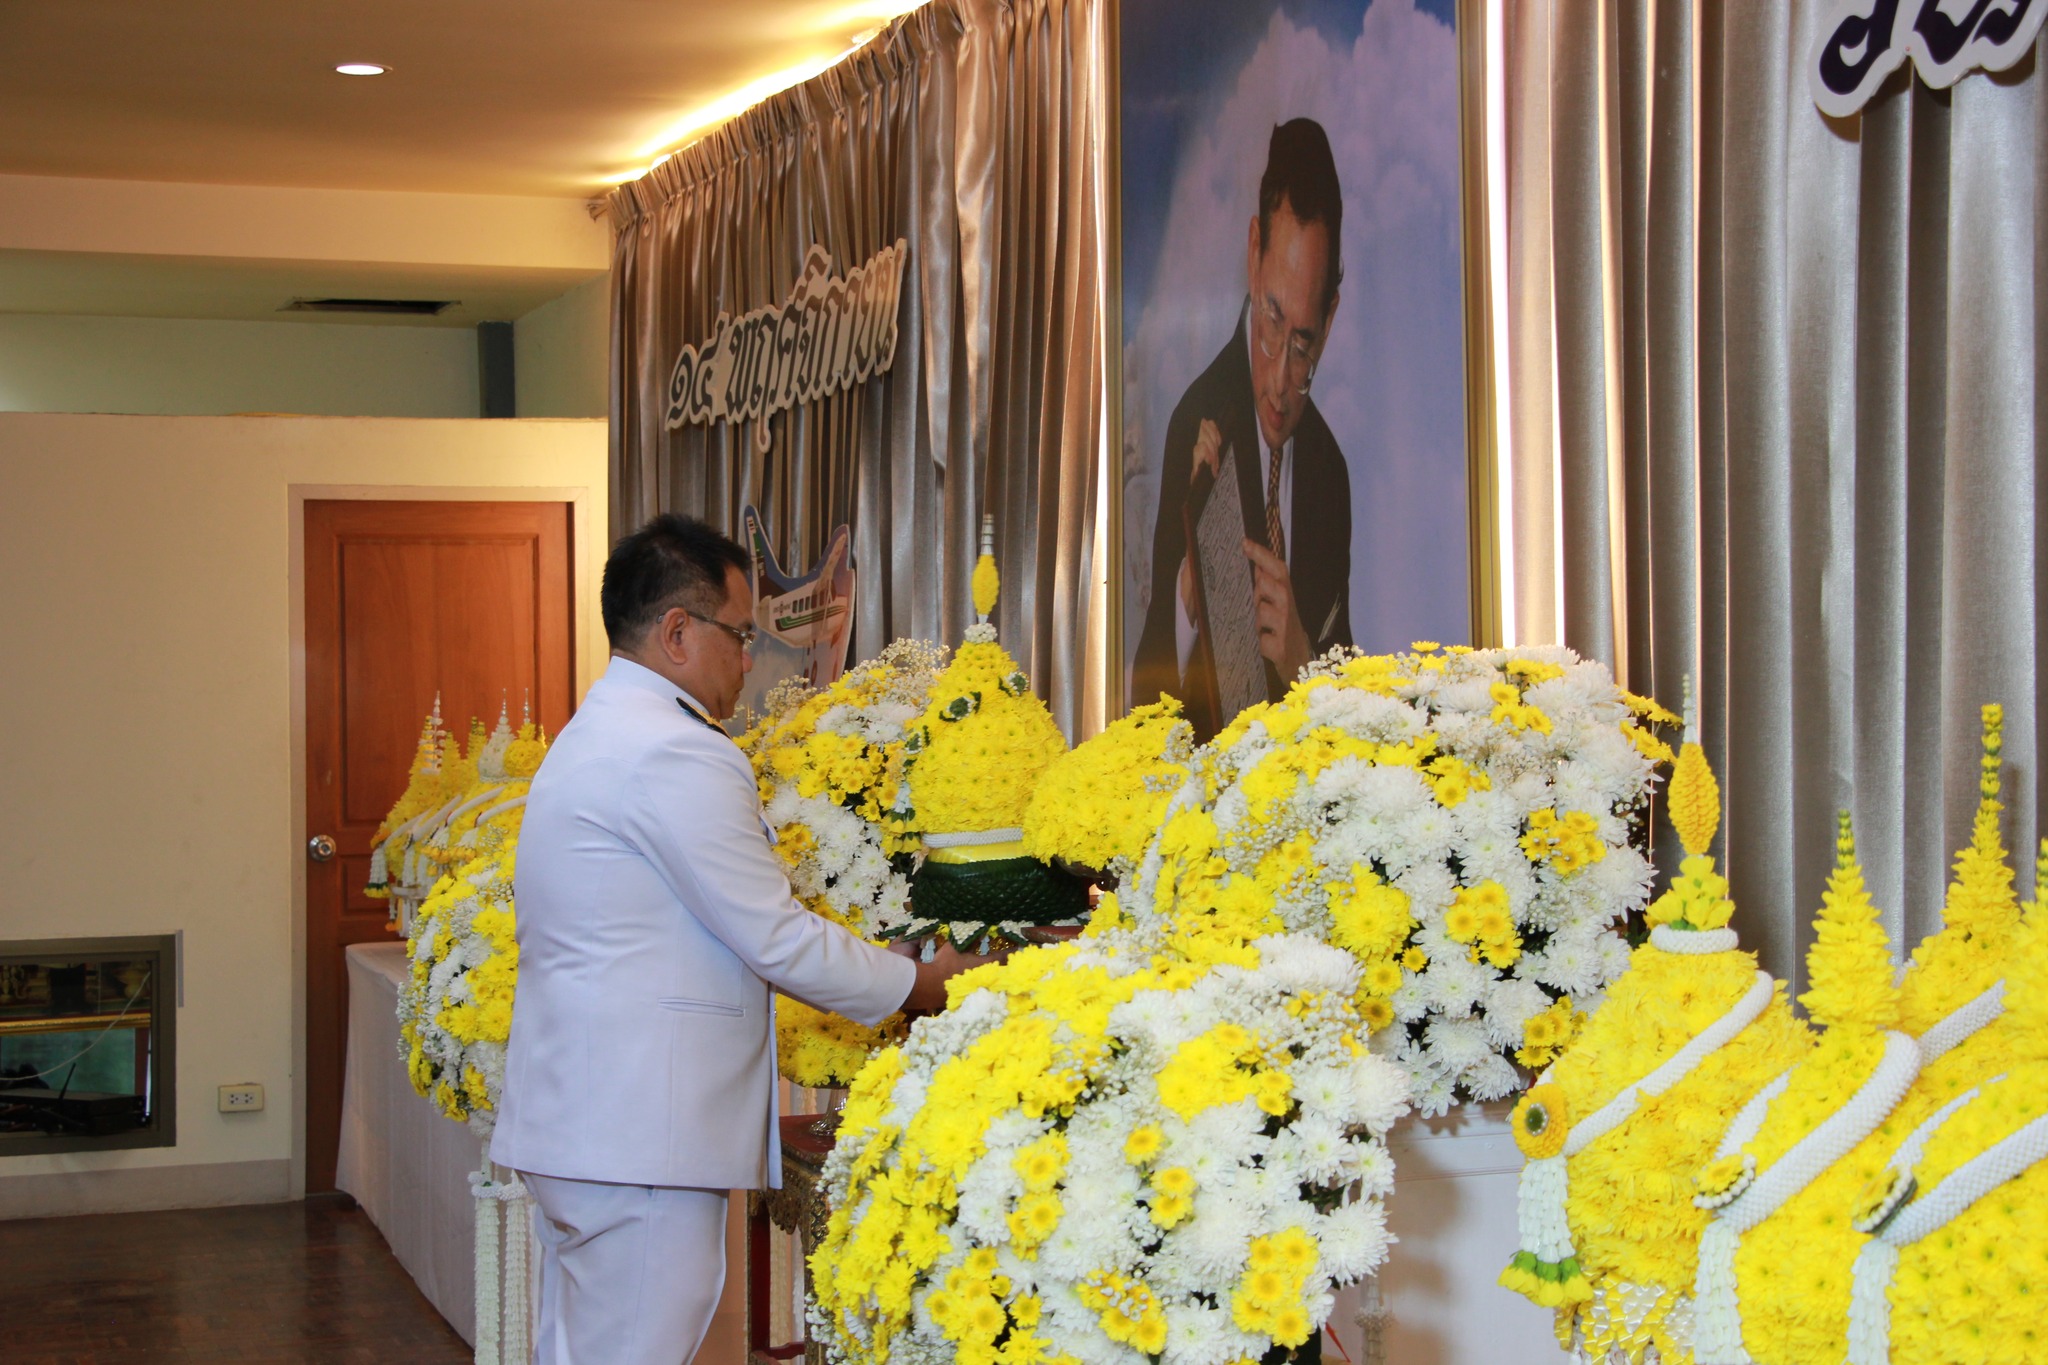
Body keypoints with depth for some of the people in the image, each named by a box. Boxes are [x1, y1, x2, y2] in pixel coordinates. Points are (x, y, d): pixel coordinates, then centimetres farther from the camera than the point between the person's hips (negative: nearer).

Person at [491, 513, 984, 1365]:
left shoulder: (593, 737, 18)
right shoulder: (676, 754, -15)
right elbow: (775, 938, -14)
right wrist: (920, 983, 1)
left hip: (573, 1122, 11)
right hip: (639, 1132, -11)